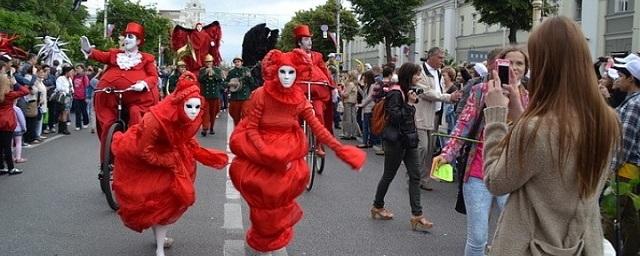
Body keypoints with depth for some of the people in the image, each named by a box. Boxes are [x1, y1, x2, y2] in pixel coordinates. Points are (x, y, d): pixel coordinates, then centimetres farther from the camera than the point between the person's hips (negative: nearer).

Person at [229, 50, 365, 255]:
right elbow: (251, 129, -14)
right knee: (266, 206, 0)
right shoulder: (261, 94, -15)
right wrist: (270, 155, -25)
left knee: (278, 203, 4)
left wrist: (340, 150, -9)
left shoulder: (299, 98, -5)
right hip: (260, 151, -3)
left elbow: (318, 128, -2)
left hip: (287, 152, 3)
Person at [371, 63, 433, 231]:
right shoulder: (396, 93, -14)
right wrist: (409, 103, -19)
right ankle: (377, 207, 26)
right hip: (395, 140, -8)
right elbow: (394, 117, -21)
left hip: (409, 140, 8)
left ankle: (417, 215, -1)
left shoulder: (408, 91, 13)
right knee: (389, 175, 6)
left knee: (415, 176, 0)